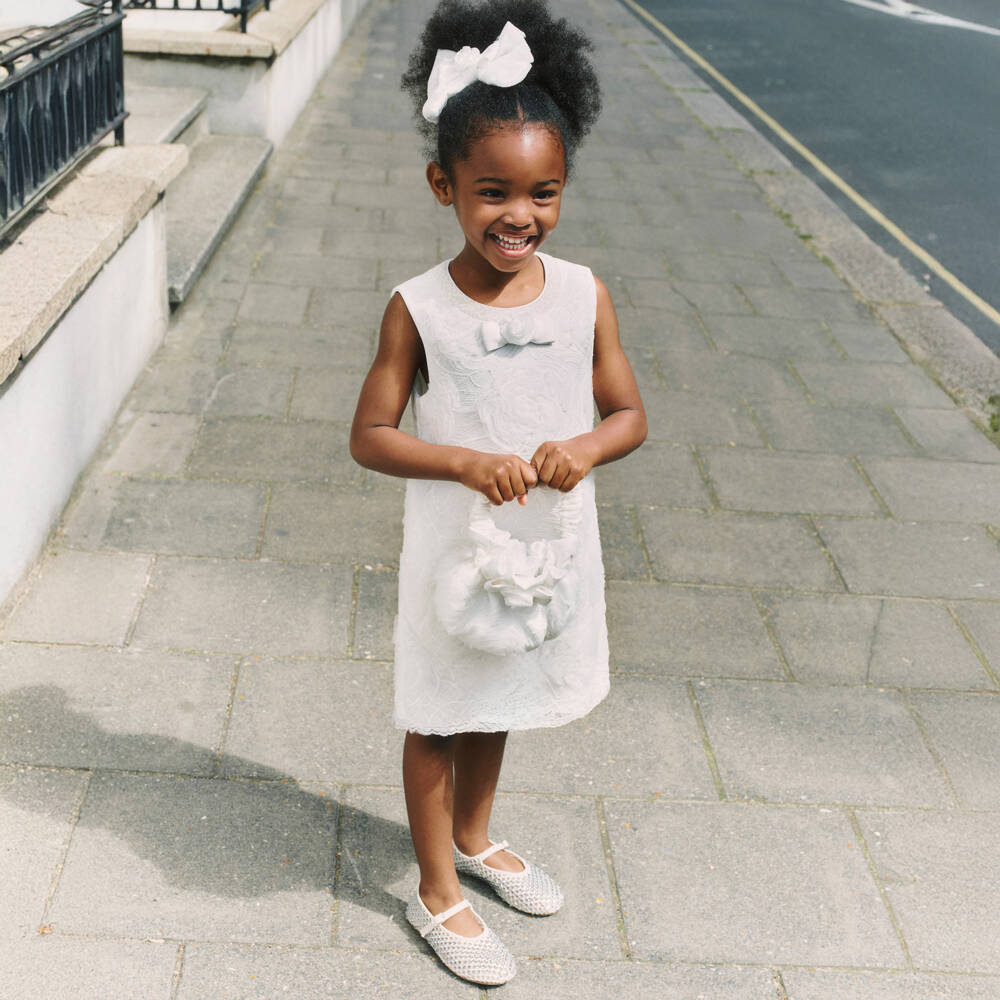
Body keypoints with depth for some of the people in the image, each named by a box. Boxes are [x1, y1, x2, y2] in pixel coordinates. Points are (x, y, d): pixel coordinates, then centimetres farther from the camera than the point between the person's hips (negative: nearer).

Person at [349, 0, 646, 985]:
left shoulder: (584, 296, -10)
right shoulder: (419, 308, -18)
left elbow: (629, 411, 0)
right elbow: (370, 436, -14)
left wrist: (587, 446, -22)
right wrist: (468, 462, -27)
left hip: (548, 549, 4)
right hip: (454, 549, -3)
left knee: (495, 703, 25)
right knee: (438, 717, 14)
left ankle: (474, 837, 51)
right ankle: (437, 892, 34)